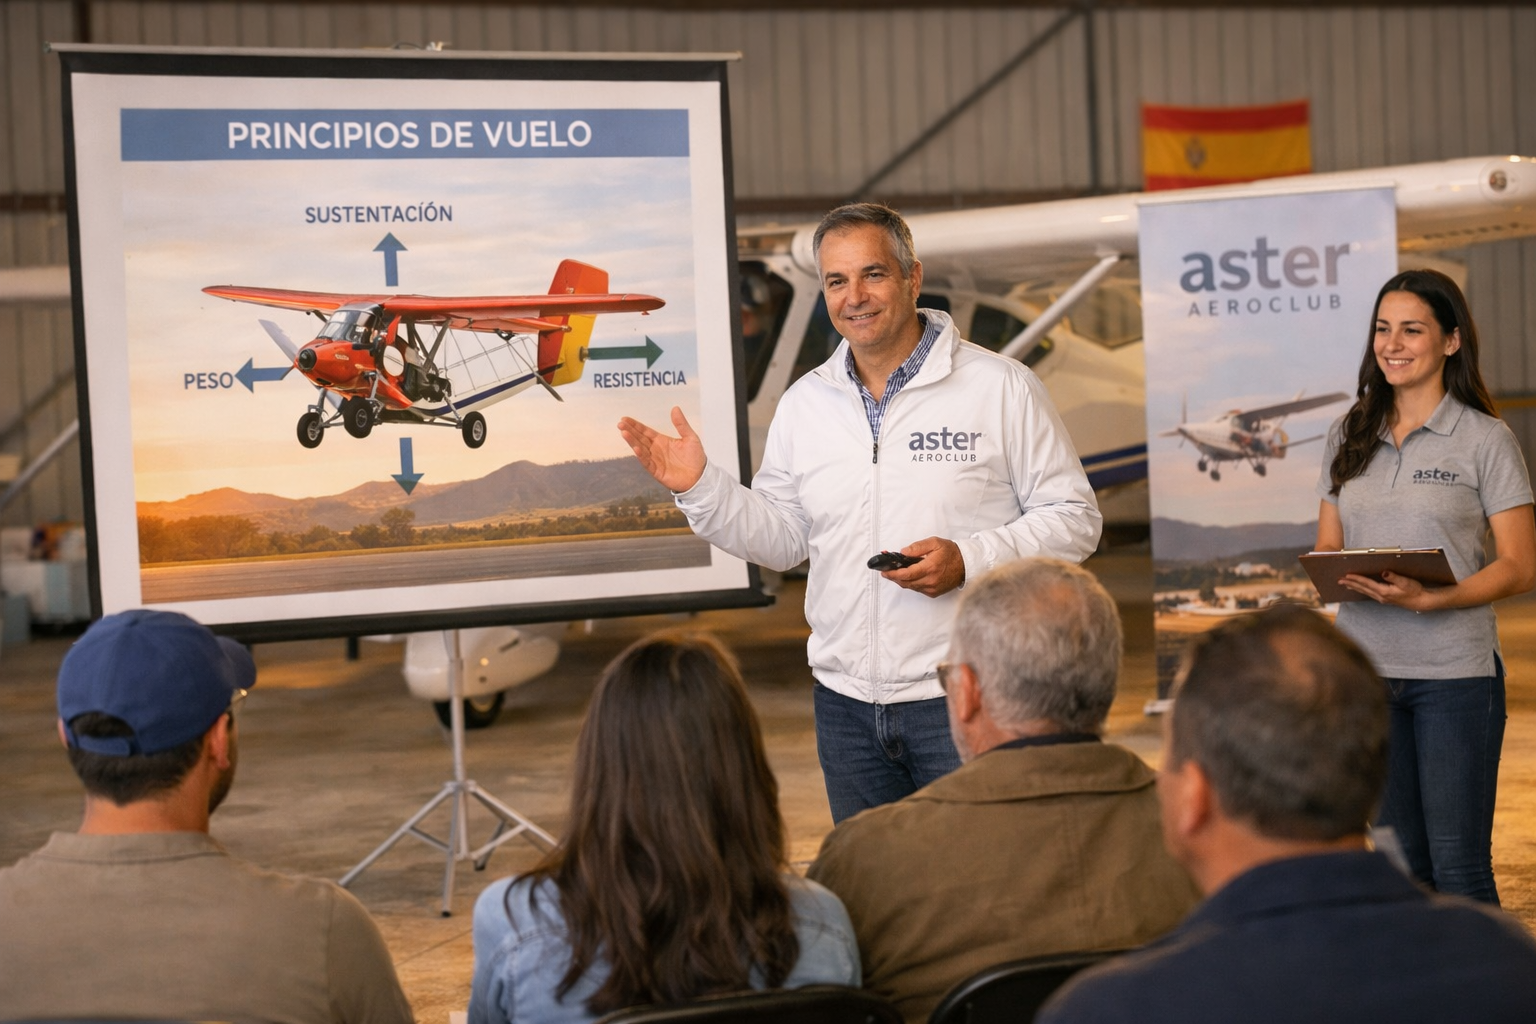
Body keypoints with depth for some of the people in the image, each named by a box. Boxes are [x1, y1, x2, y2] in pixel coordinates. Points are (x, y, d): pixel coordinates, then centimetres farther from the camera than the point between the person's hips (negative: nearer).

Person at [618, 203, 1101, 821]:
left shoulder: (1001, 388, -5)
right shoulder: (804, 404, 9)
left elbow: (1072, 518, -5)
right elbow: (781, 539, 15)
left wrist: (968, 559, -18)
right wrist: (700, 488, 0)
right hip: (846, 701, 5)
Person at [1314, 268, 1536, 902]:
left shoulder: (1484, 439, -3)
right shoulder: (1351, 437, 11)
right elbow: (1327, 548, 15)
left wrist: (1429, 599, -20)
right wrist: (1344, 579, -9)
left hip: (1454, 672, -4)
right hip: (1365, 667, 4)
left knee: (1458, 865, -3)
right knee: (1394, 860, 10)